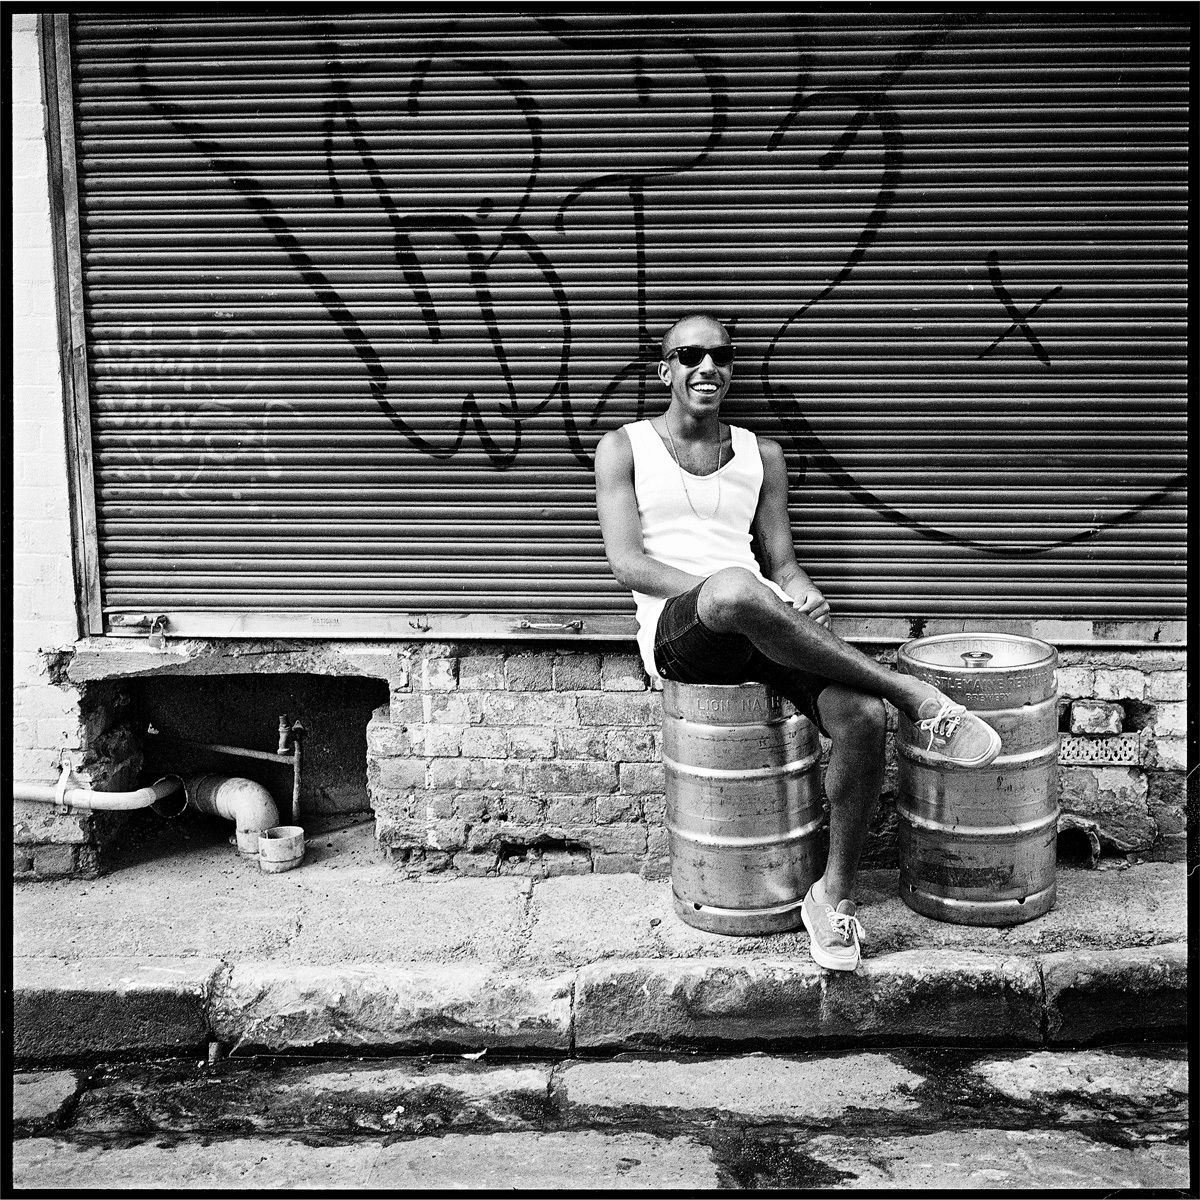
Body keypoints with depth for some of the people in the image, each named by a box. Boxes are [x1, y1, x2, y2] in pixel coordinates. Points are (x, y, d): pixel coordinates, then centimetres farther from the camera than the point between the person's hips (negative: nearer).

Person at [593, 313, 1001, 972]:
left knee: (862, 716, -24)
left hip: (763, 624, 4)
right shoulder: (623, 448, 11)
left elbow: (781, 560, 17)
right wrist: (721, 586, -17)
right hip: (677, 628, -4)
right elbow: (627, 563, -1)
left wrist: (801, 593, -9)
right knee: (735, 592, -42)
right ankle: (911, 693, -27)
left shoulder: (761, 454, 21)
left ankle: (834, 894, -3)